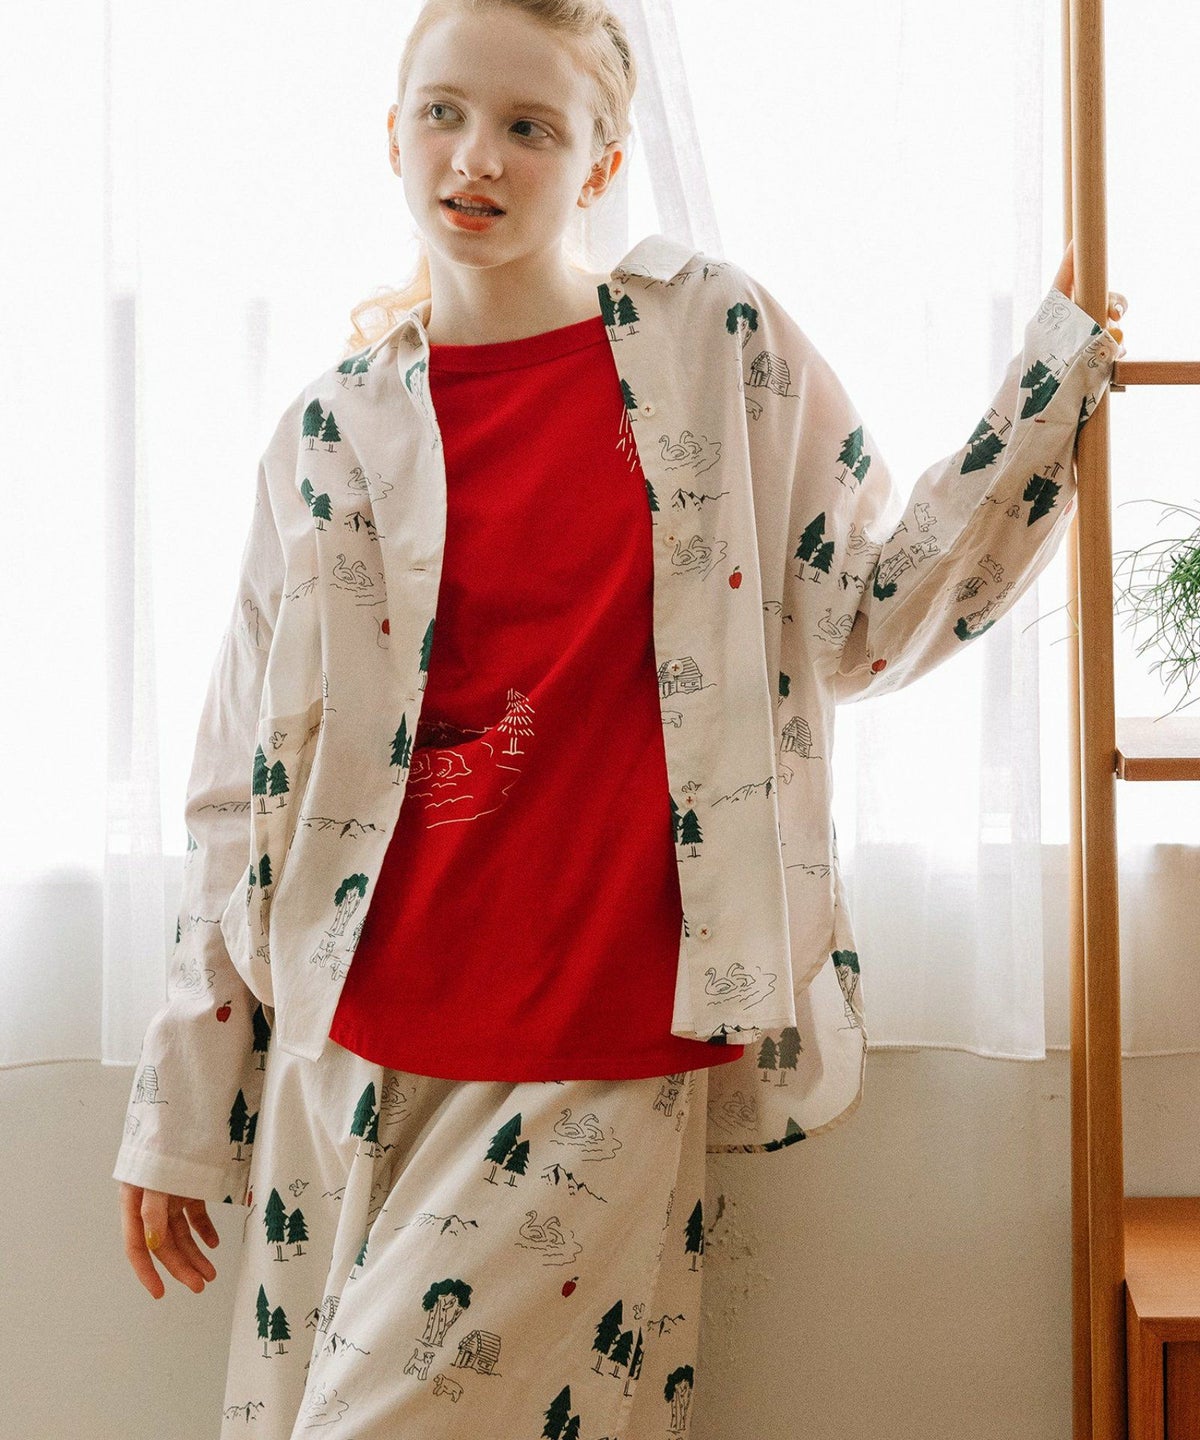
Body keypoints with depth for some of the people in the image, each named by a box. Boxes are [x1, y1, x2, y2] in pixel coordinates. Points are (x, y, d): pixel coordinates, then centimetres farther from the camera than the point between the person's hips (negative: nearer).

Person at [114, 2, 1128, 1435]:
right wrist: (182, 1103, 9)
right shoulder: (331, 429, 5)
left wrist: (1056, 377, 3)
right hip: (351, 1051, 3)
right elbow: (246, 792, 7)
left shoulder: (718, 341, 2)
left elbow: (872, 611, 7)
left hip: (600, 1060, -2)